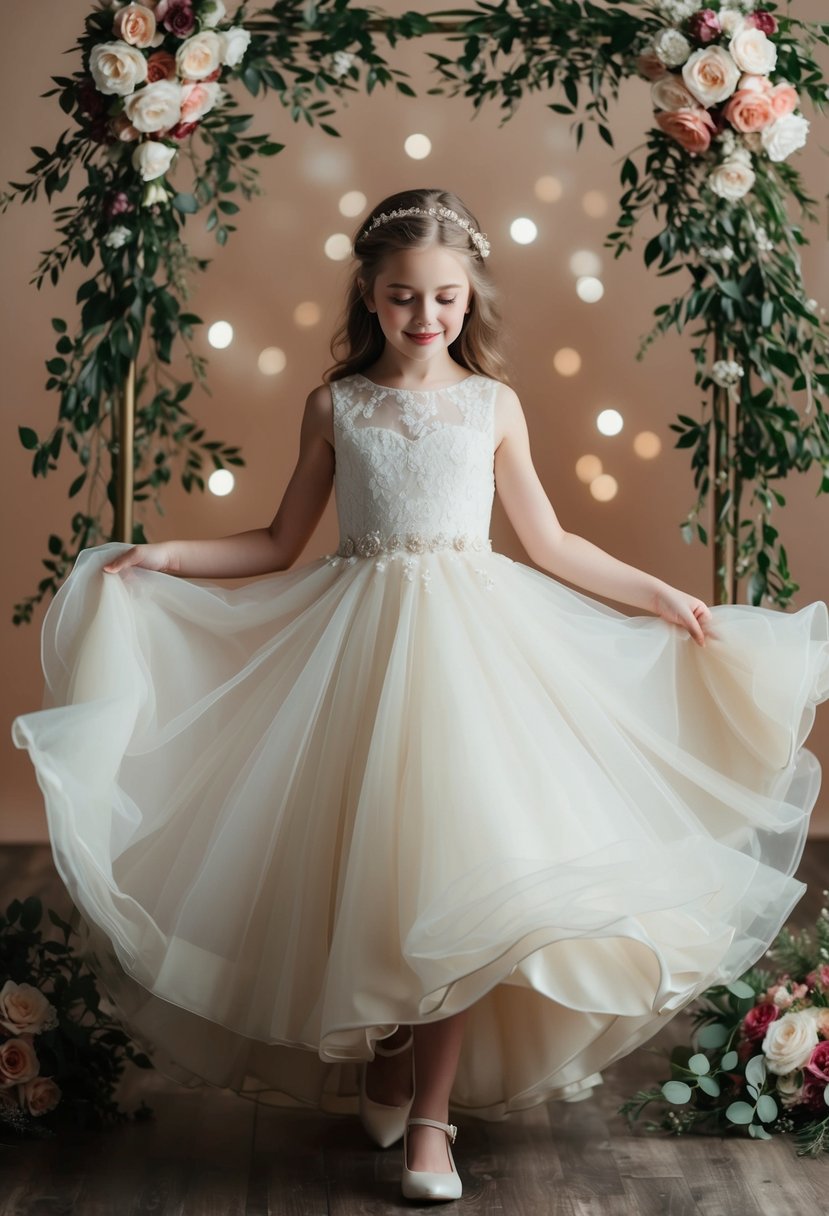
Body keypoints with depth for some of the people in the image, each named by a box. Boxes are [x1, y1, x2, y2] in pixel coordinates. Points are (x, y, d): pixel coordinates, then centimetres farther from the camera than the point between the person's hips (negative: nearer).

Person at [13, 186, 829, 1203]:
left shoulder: (492, 404, 6)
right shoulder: (335, 404, 5)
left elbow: (548, 542, 12)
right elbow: (281, 544, 9)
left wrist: (660, 595, 10)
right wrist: (164, 558, 0)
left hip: (470, 635, 0)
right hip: (361, 640, 1)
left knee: (457, 860, -7)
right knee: (365, 864, 2)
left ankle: (431, 1112, 3)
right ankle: (382, 1059, 28)